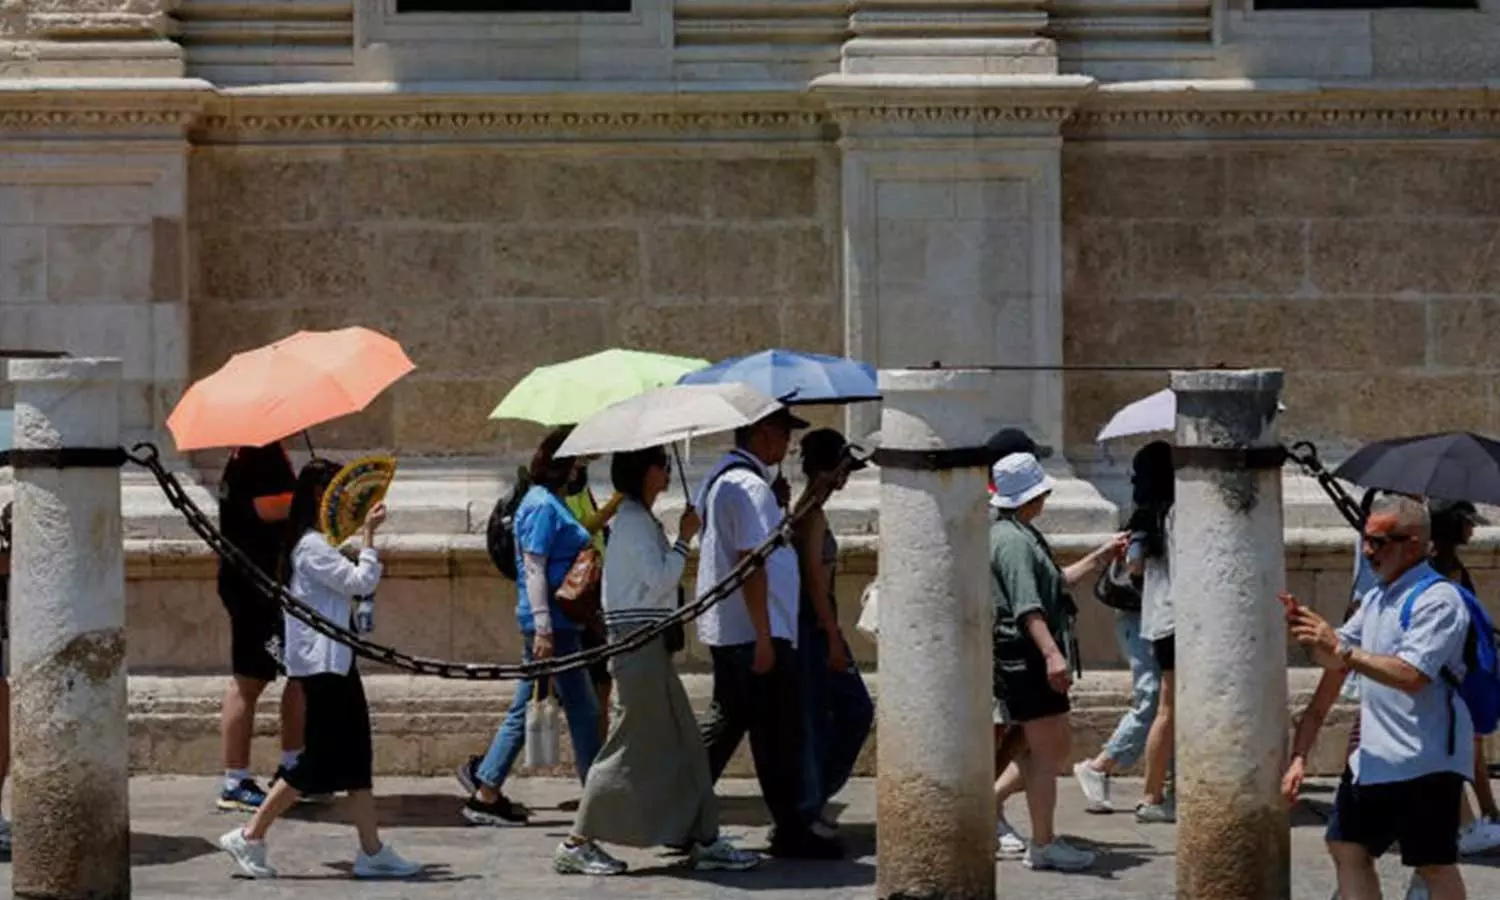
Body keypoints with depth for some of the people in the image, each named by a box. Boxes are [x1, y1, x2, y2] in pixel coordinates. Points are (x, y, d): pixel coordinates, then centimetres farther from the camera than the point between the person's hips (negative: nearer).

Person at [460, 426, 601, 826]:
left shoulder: (548, 502, 17)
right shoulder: (543, 505, -14)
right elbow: (534, 569, -19)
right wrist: (543, 627, -23)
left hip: (553, 622, 10)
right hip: (552, 621, -10)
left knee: (526, 709, 11)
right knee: (581, 710, -2)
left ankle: (486, 790, 13)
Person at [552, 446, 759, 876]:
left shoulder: (639, 518, 18)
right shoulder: (633, 521, -14)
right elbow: (659, 581, -19)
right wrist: (684, 540, -11)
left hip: (649, 645, 11)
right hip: (640, 644, -11)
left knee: (682, 744, 11)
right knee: (632, 745, -7)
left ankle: (705, 840, 15)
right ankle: (577, 844, -2)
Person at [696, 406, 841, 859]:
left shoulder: (719, 478, 15)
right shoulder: (750, 486, -17)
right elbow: (752, 562, -22)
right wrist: (764, 637, -22)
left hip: (724, 630, 10)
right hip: (754, 632, -10)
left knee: (725, 721, 15)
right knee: (778, 733, -3)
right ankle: (791, 832, 2)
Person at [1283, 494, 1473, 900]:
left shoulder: (1437, 600, -15)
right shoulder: (1375, 599, 15)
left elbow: (1411, 676, -26)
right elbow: (1336, 659, 21)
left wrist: (1342, 649, -26)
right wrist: (1305, 629, 1)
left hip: (1423, 757, -9)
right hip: (1373, 755, 9)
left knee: (1434, 865, -3)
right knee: (1347, 848, 9)